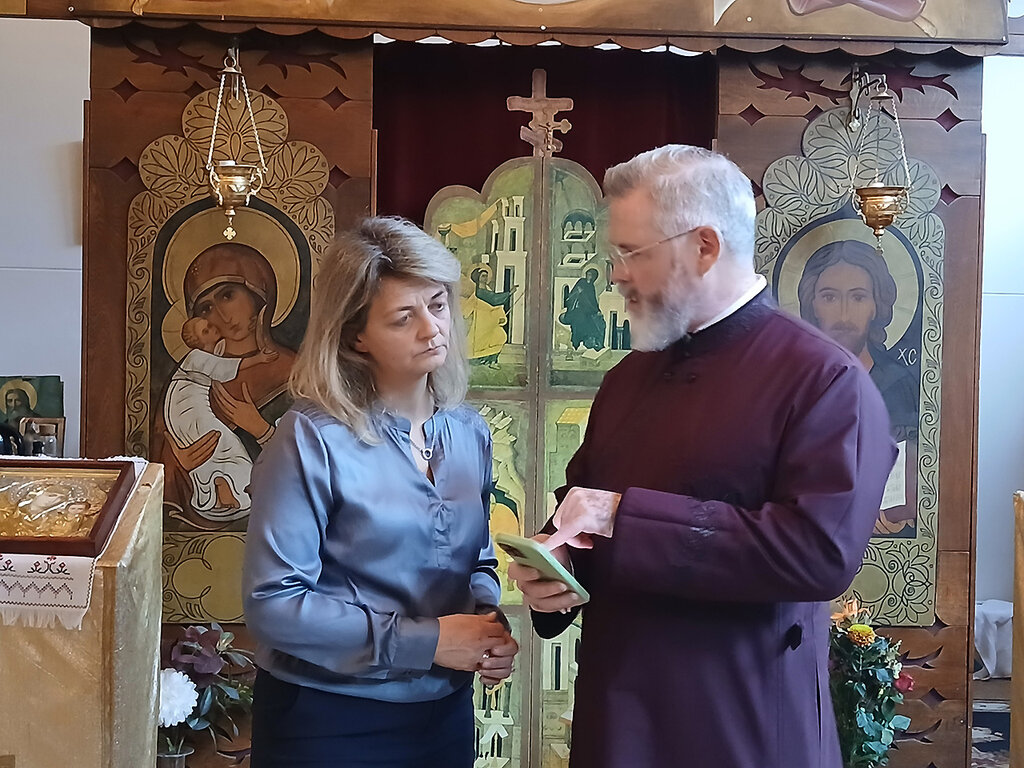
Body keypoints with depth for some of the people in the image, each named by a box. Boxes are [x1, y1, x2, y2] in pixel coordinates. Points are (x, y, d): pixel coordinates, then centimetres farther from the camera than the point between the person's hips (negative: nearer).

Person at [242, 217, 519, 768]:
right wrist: (422, 641, -20)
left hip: (446, 715, 5)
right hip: (330, 723, -5)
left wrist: (489, 625, -9)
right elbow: (273, 604, -18)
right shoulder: (312, 440, -15)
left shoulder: (469, 433, 2)